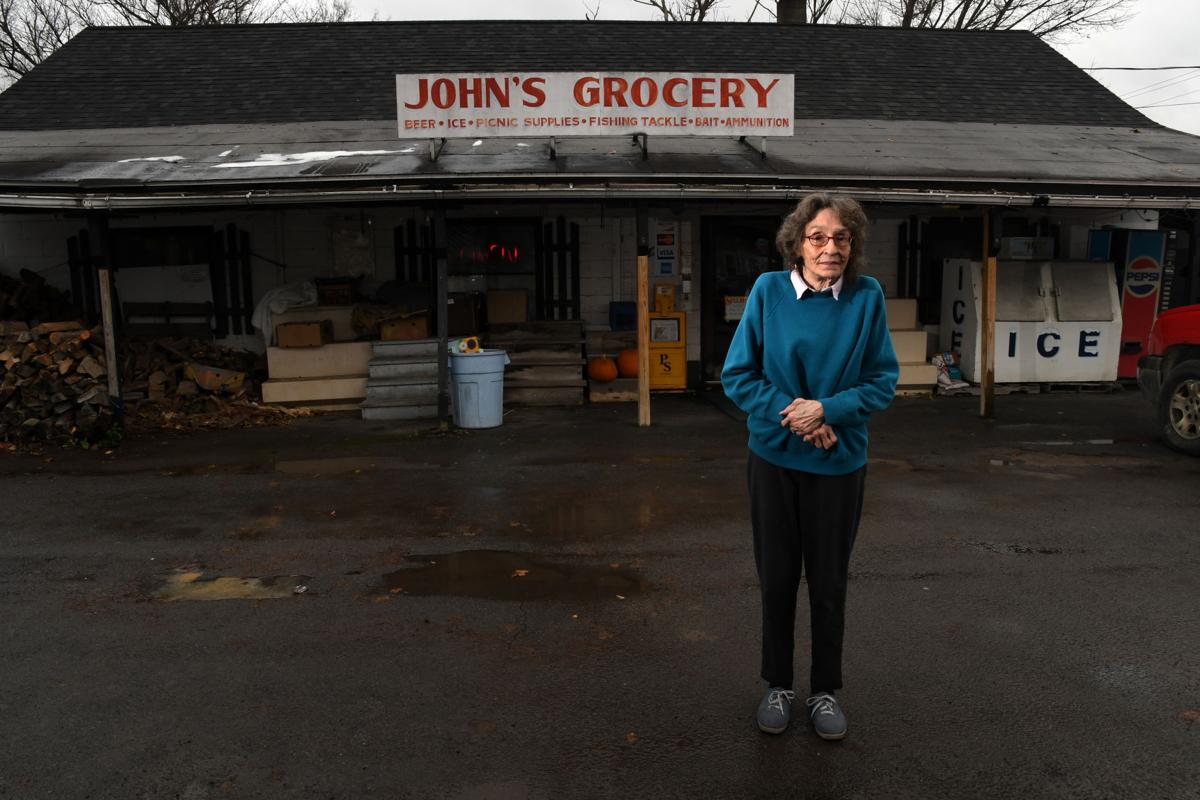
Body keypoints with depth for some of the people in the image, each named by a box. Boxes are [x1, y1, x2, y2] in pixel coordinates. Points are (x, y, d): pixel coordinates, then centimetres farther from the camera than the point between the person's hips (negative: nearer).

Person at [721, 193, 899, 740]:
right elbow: (737, 376, -5)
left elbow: (883, 382, -3)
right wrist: (791, 412, -17)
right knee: (777, 579, 13)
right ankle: (778, 686, 33)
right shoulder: (768, 290, -7)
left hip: (839, 464, 0)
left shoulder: (867, 297, -6)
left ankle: (826, 691, 32)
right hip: (774, 460, 0)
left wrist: (827, 409, -19)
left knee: (828, 585, 12)